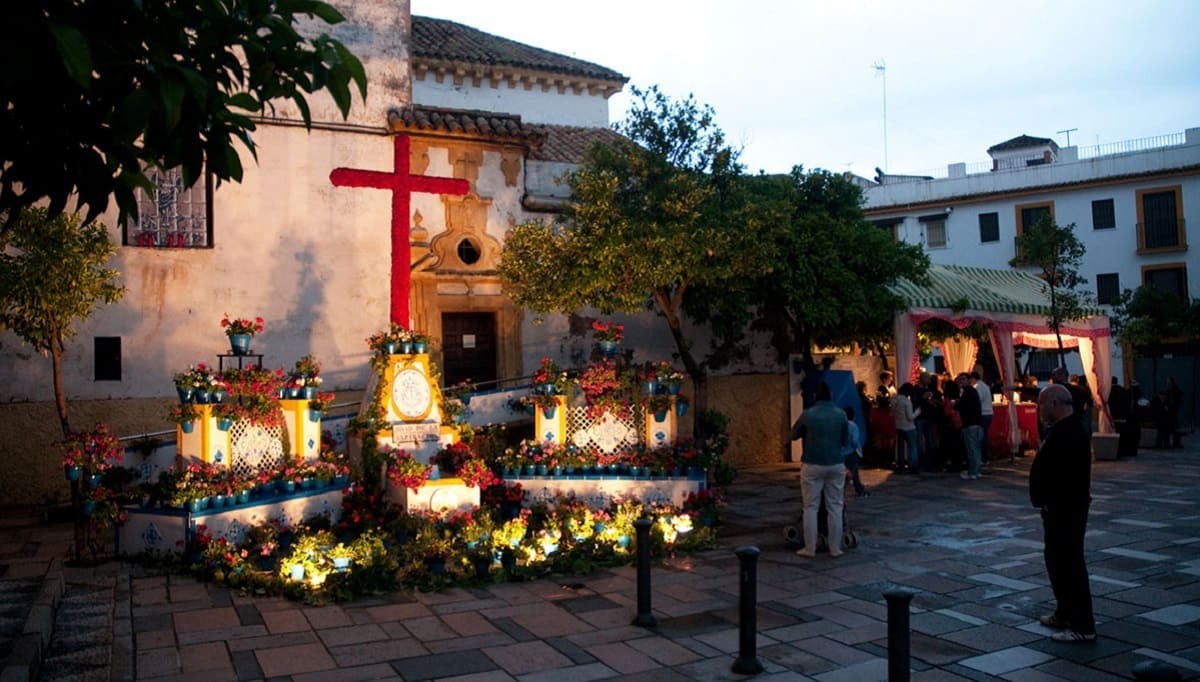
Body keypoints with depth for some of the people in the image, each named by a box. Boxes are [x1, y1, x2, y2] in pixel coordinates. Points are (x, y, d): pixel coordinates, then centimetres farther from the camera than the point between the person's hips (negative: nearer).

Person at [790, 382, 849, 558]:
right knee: (835, 507, 9)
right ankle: (835, 548, 12)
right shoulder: (841, 414, -3)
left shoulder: (807, 415, -8)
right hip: (836, 465, 2)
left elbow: (794, 435, 6)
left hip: (812, 465, -2)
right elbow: (846, 440, 6)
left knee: (811, 507, 4)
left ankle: (810, 548, 6)